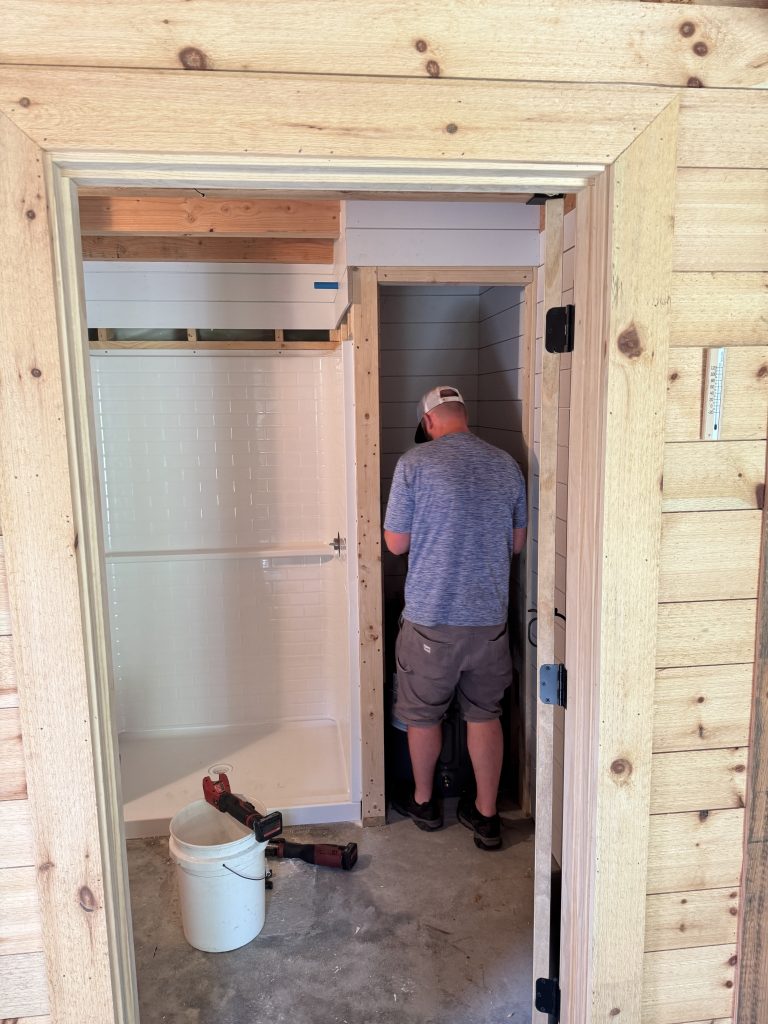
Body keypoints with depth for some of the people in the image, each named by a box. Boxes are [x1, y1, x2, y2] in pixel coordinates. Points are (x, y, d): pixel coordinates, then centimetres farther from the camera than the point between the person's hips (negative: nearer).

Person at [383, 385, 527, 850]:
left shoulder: (415, 463, -11)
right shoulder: (506, 464, 3)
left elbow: (396, 542, -7)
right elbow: (517, 542, 10)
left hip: (432, 616, -3)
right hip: (490, 615, 4)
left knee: (423, 713, 17)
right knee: (485, 714, 17)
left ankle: (423, 800, 36)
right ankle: (487, 815, 26)